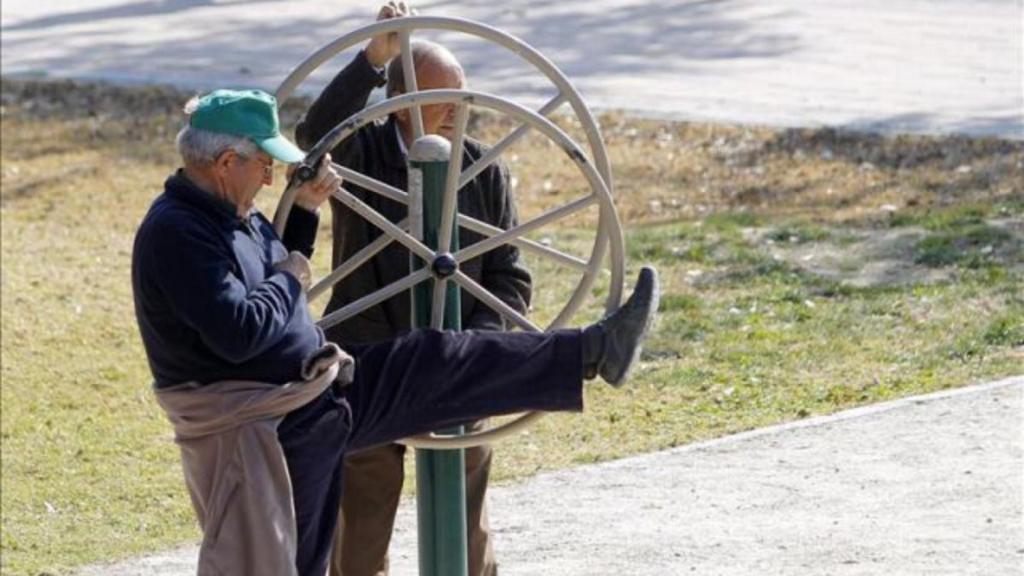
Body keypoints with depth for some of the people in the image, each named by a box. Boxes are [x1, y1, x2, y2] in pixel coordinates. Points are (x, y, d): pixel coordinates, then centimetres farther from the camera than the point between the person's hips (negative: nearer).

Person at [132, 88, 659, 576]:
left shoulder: (230, 215, 9)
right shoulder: (176, 234, -23)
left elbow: (280, 267, 26)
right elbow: (238, 333, -30)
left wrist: (304, 211, 10)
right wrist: (289, 279, -12)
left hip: (319, 386, 10)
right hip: (267, 428, -10)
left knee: (438, 361, 8)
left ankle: (595, 352, 13)